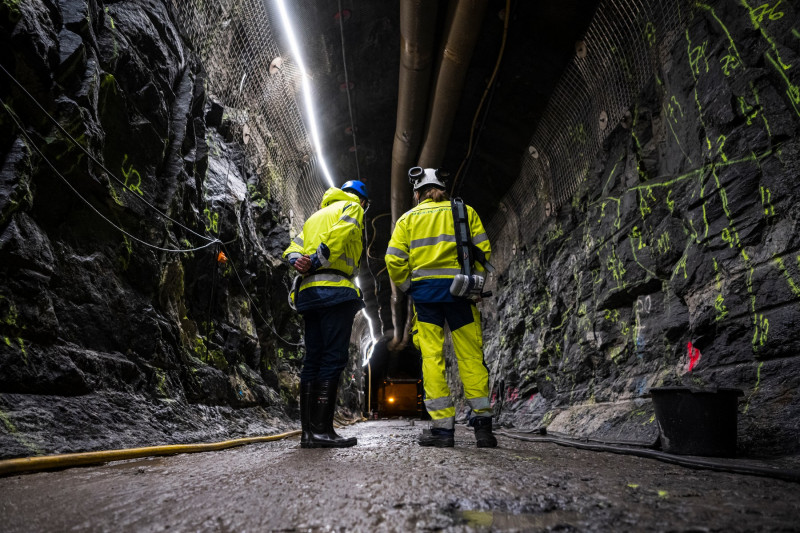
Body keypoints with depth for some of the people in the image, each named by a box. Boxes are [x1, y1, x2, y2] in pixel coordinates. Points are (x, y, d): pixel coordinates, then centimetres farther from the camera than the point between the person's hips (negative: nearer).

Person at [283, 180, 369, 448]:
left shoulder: (316, 215, 32)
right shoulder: (353, 207, 9)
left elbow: (293, 248, 17)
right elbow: (338, 235, -14)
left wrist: (298, 261, -2)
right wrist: (316, 263, -13)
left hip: (308, 293, 8)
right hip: (335, 289, -8)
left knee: (313, 359, 6)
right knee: (334, 358, -9)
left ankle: (308, 430, 8)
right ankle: (322, 429, -11)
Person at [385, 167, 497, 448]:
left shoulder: (408, 218, 12)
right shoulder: (465, 211, 13)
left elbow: (394, 259, 1)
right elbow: (483, 250, 3)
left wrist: (408, 288, 11)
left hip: (424, 290, 0)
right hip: (459, 290, 1)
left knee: (432, 357, 2)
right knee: (471, 356, 5)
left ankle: (443, 426, 1)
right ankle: (482, 423, 6)